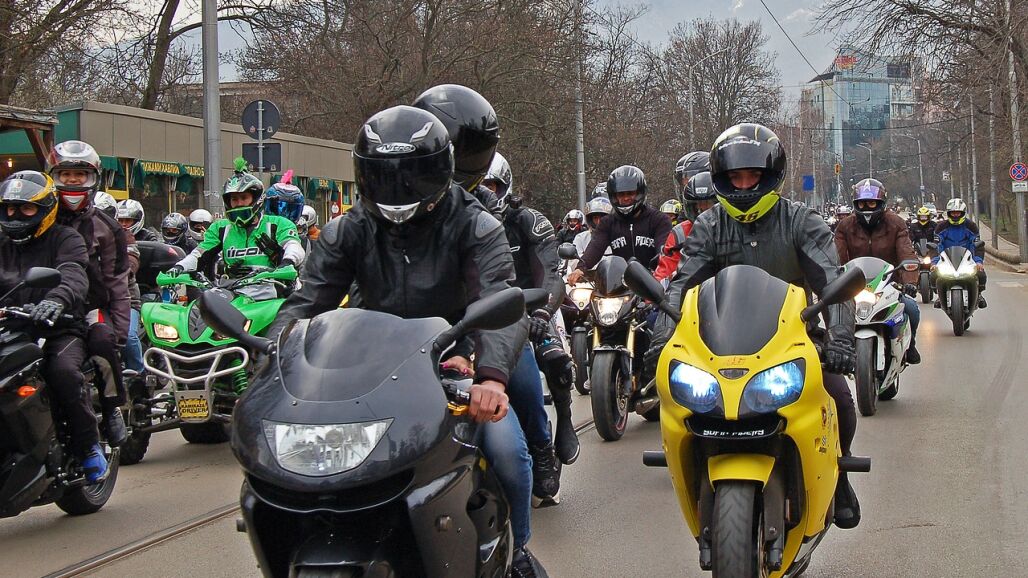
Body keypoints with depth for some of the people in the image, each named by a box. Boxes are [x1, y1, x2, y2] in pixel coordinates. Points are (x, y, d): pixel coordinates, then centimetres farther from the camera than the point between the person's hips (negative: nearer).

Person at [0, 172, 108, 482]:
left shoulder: (65, 239, 2)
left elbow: (74, 276, -17)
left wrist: (56, 300, -40)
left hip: (59, 330, -4)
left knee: (64, 372, -31)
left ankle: (89, 447, -15)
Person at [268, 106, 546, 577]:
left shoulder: (473, 226, -11)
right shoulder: (349, 232, -2)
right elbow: (305, 303, -11)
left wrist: (492, 376, -47)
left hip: (455, 359, -2)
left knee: (507, 449, -22)